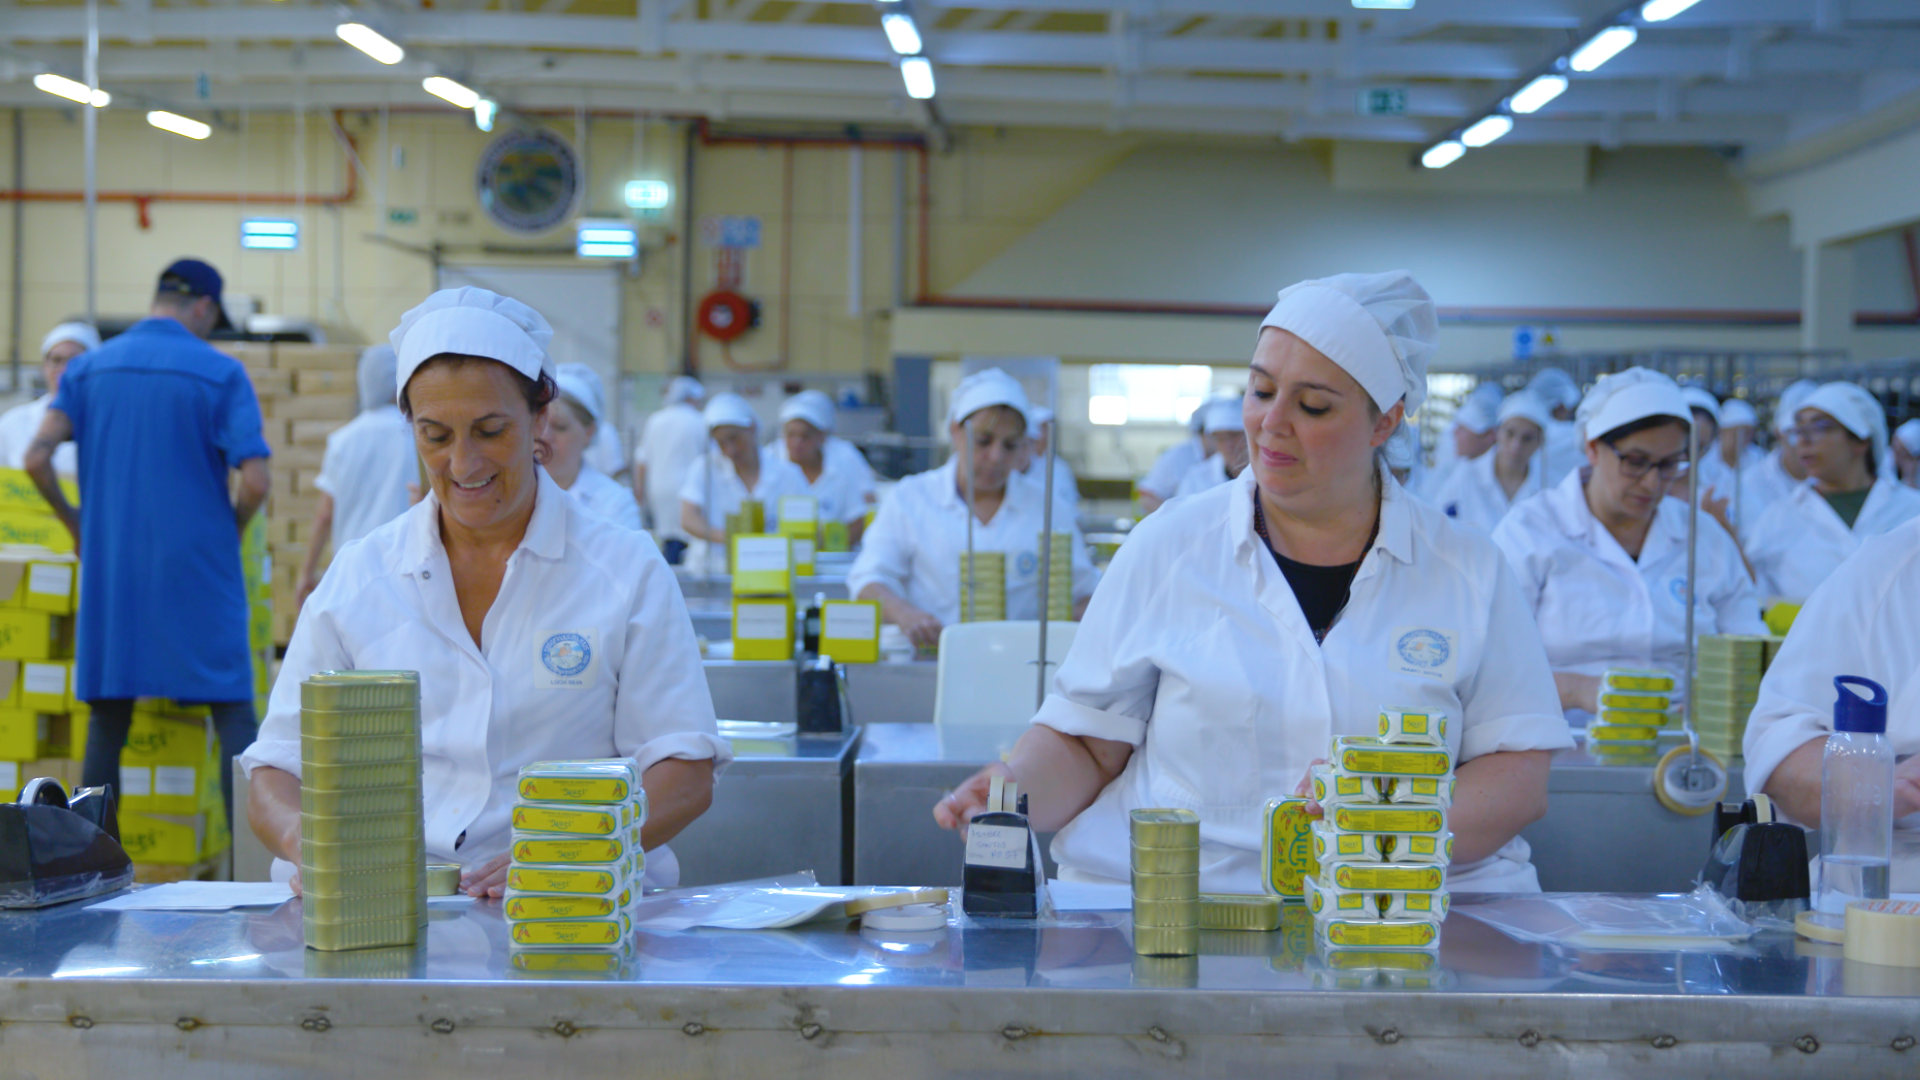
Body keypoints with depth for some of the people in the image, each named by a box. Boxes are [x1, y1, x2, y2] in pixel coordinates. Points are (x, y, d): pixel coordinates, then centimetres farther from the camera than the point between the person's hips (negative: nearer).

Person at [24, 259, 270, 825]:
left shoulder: (88, 368, 6)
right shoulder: (221, 373, -4)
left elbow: (37, 459, -5)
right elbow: (256, 481, -12)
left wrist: (75, 522, 11)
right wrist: (231, 532, 7)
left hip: (111, 569, 3)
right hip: (198, 566, -3)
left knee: (107, 722, 11)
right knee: (233, 713, 2)